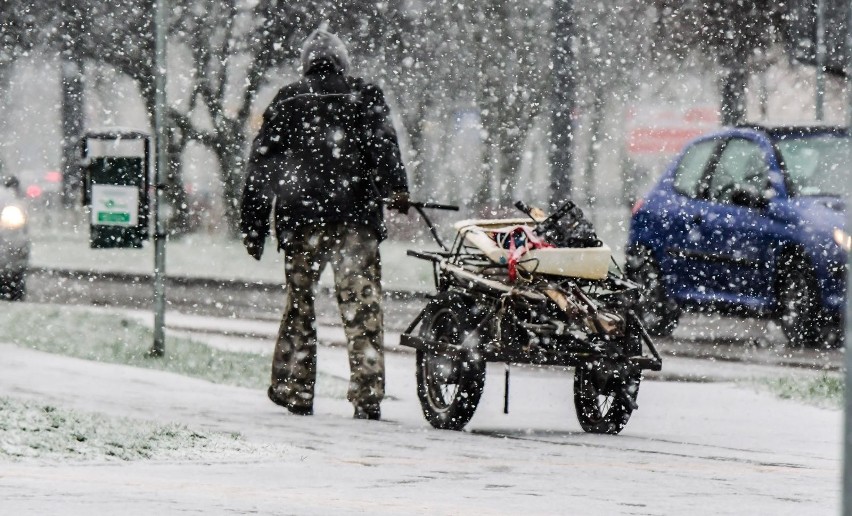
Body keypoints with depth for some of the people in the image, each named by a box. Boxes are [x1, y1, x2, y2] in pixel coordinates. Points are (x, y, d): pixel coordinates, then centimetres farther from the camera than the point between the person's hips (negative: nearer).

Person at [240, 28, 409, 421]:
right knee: (363, 307, -3)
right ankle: (368, 398, -9)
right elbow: (383, 143, -8)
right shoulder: (364, 97, 9)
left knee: (298, 302, 13)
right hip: (356, 218, -1)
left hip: (300, 219, 1)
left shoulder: (287, 102, 13)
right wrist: (396, 189, -15)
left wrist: (253, 226, 16)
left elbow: (261, 165, 12)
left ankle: (294, 391, 14)